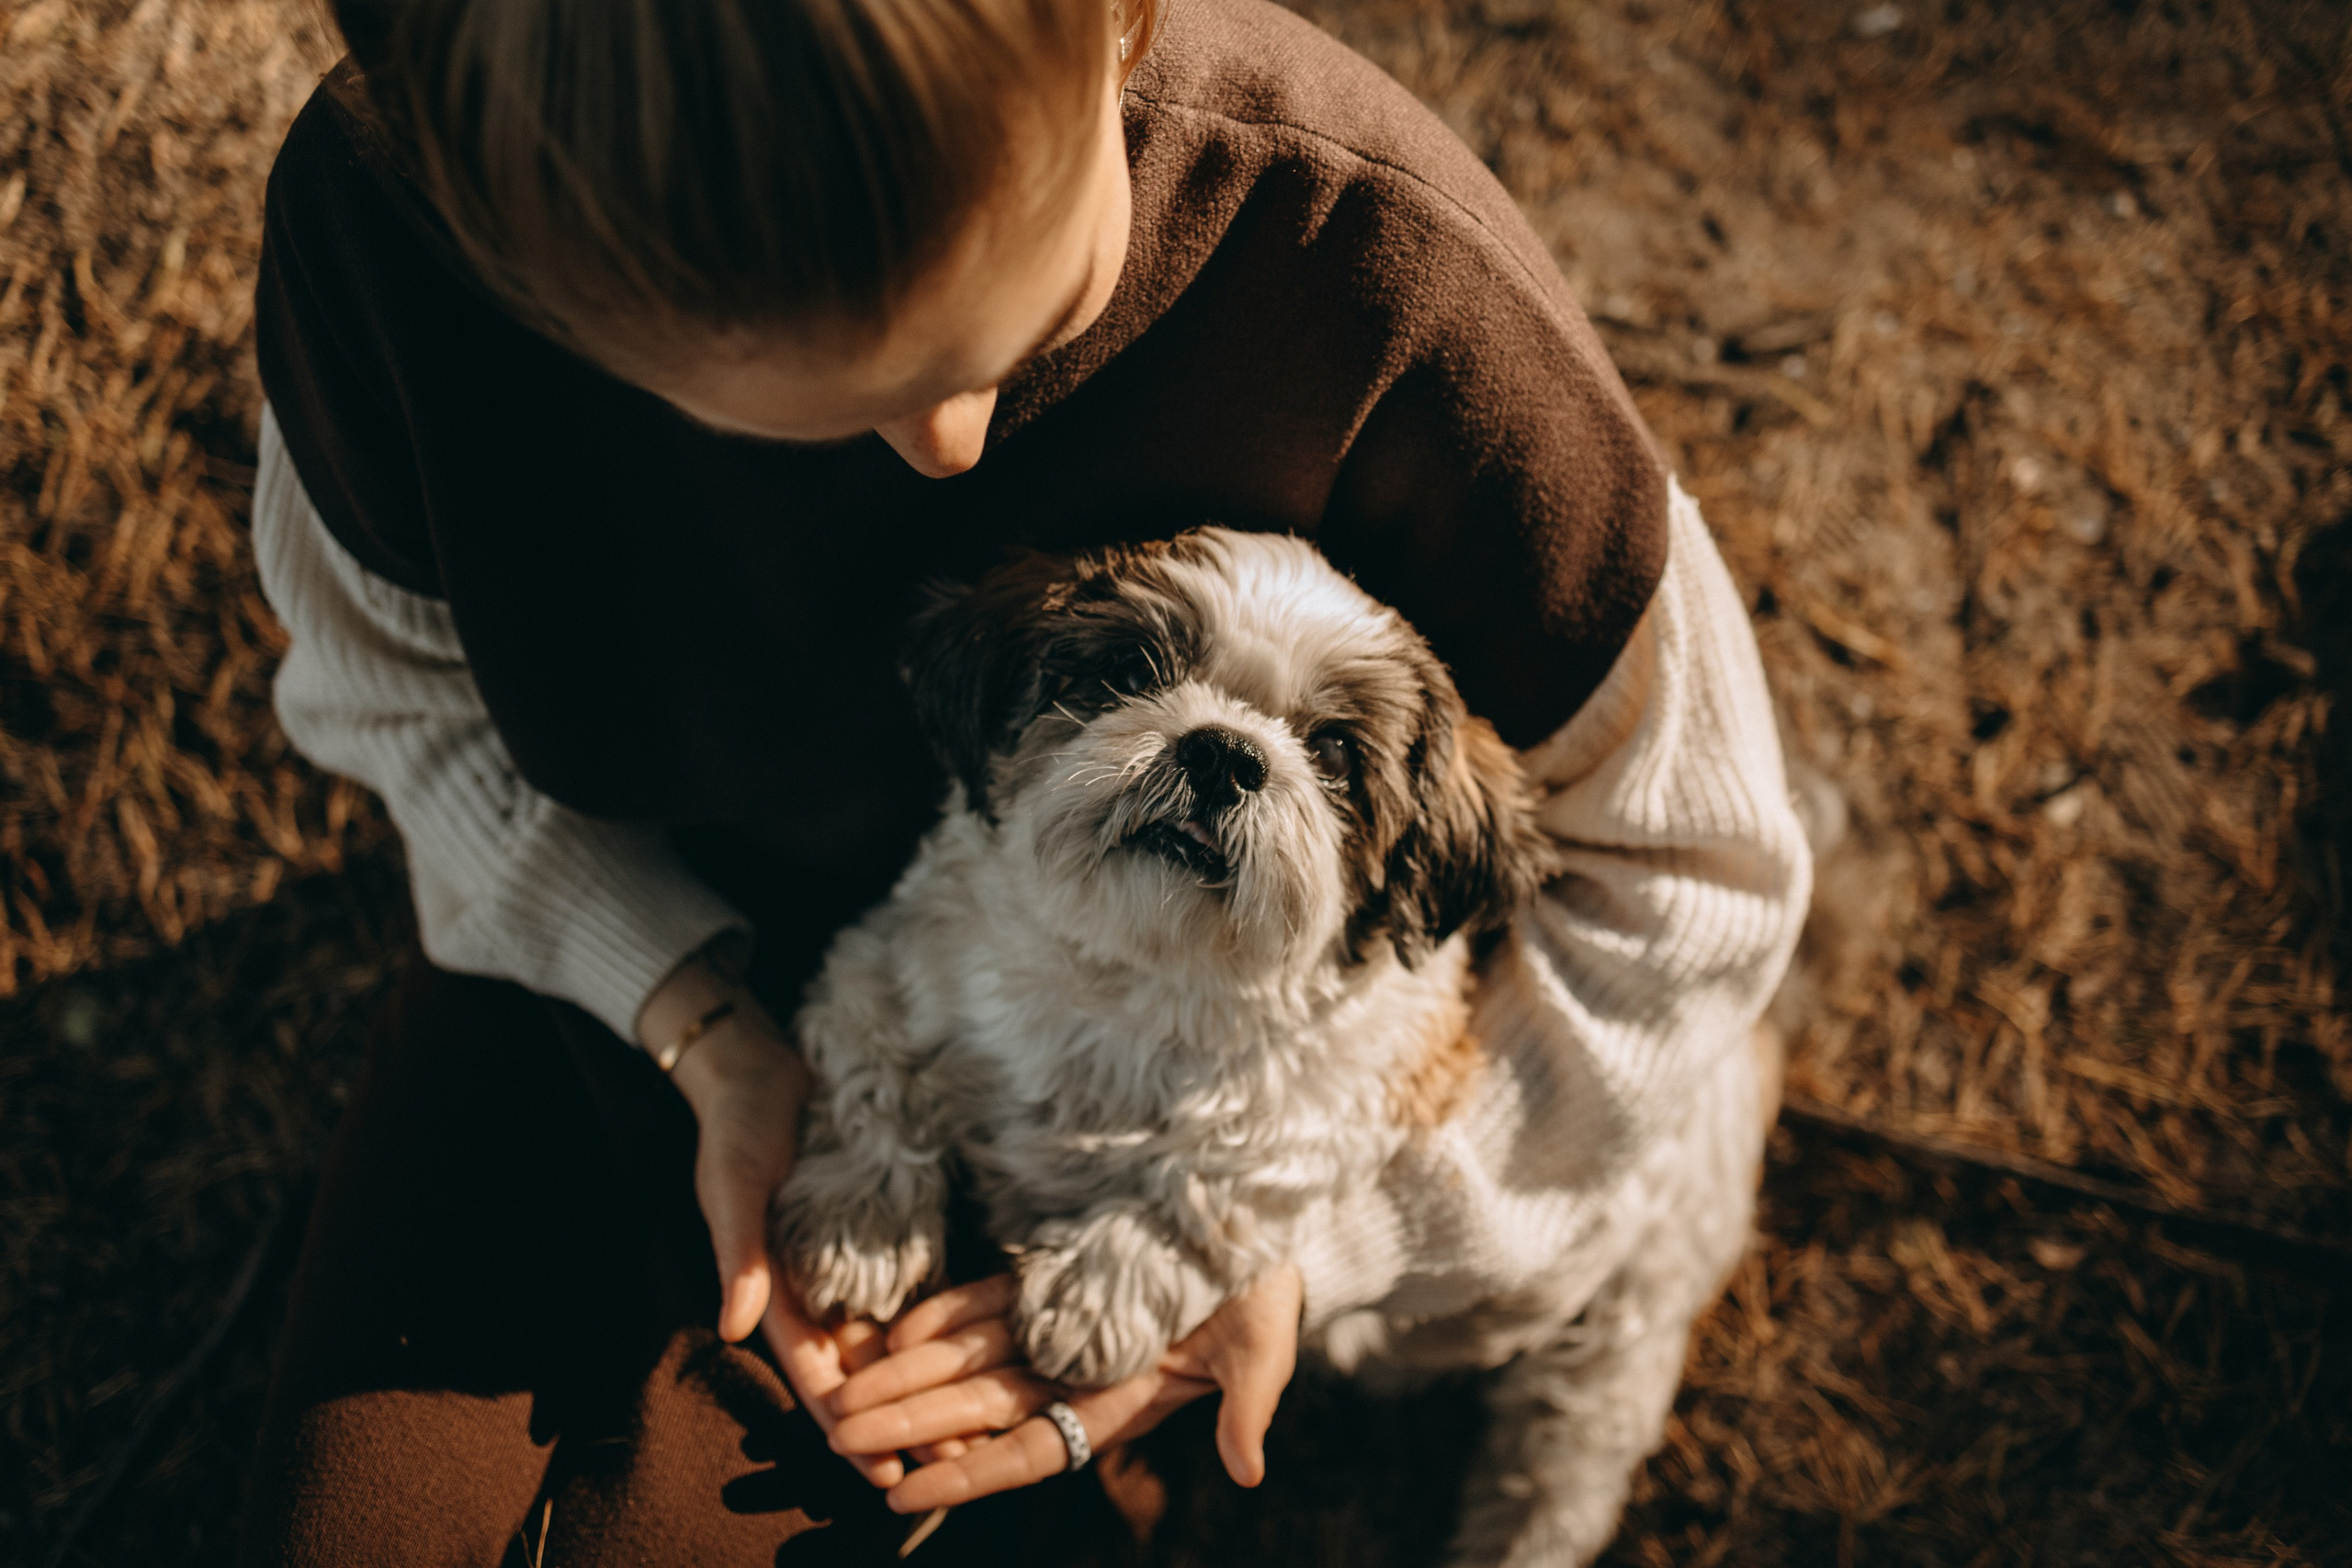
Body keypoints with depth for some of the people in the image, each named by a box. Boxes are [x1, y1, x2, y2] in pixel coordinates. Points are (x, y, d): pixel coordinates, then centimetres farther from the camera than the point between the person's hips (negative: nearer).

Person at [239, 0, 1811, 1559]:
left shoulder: (1377, 268, -33)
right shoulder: (387, 204, -27)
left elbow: (1682, 868, -17)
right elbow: (409, 674, -5)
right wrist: (713, 1040, -18)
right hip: (639, 947, 3)